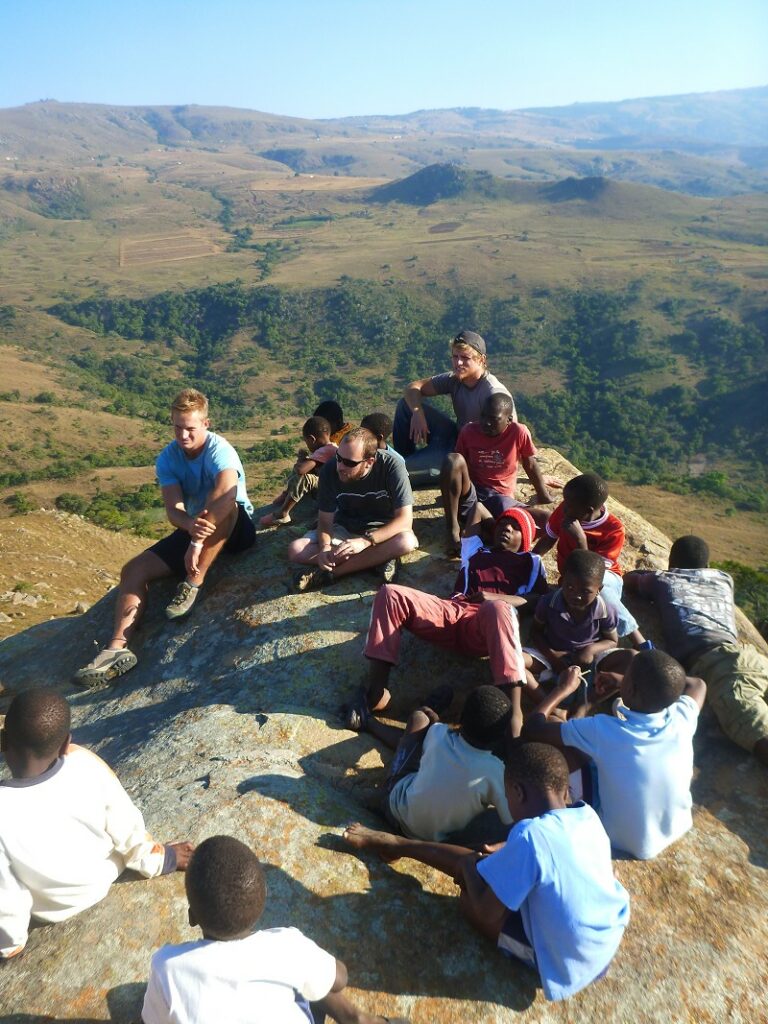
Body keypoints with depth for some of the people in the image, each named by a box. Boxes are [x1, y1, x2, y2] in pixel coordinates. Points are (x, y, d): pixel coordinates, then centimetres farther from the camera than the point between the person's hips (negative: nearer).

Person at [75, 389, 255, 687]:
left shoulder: (220, 450, -23)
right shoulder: (167, 458, -6)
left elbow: (227, 495, -43)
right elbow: (173, 509, -18)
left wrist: (198, 542, -44)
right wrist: (191, 526, -43)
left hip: (236, 528, -6)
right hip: (193, 530, 6)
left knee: (224, 505, -41)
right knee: (133, 570, -9)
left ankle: (193, 583, -28)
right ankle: (118, 648, -18)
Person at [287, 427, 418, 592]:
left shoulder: (391, 466, -26)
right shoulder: (330, 471, -19)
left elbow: (405, 519, -27)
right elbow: (325, 520, -11)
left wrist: (365, 541, -38)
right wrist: (325, 547, -32)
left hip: (382, 532, -2)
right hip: (344, 530, 2)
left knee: (407, 541, -36)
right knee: (296, 550, -20)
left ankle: (329, 573, -24)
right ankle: (378, 558, -20)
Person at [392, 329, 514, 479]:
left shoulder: (493, 392, -26)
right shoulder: (454, 379, -6)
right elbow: (414, 387, 0)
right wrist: (417, 413, -21)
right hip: (454, 436, 7)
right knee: (406, 404, 0)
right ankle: (405, 458, 10)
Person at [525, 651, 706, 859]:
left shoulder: (602, 730, -31)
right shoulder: (682, 717, -20)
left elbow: (532, 728, -19)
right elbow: (698, 684, 5)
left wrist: (565, 688, -7)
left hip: (625, 842, -3)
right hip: (678, 828, 4)